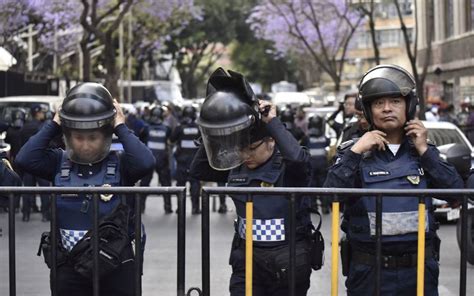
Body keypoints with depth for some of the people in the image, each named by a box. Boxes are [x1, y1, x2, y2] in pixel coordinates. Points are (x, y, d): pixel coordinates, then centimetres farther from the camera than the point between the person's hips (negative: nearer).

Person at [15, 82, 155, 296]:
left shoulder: (119, 165, -6)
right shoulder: (60, 163, 2)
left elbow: (145, 163, -25)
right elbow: (25, 159, -12)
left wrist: (121, 128, -14)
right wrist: (53, 125, -8)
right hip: (70, 267, 2)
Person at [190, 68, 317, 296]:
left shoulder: (287, 167, -12)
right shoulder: (237, 167, 5)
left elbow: (298, 157, -35)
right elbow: (198, 170, 7)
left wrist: (273, 122, -23)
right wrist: (215, 132, -3)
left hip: (287, 262, -4)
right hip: (246, 260, 4)